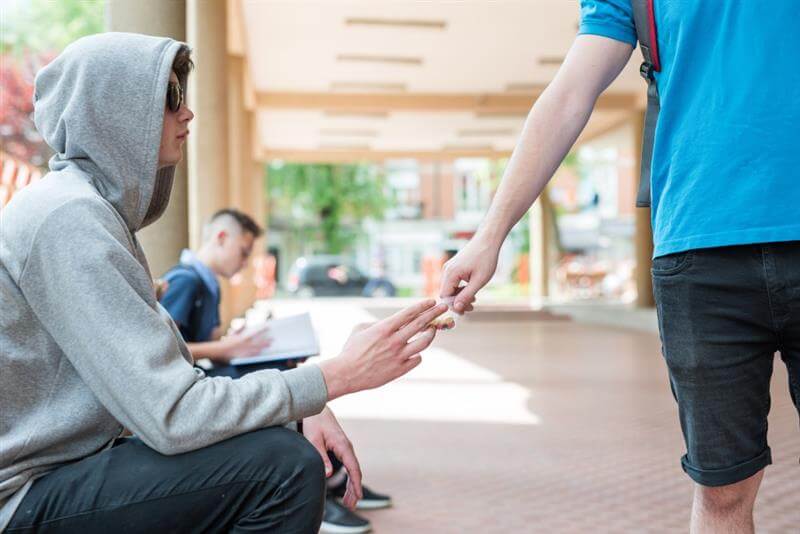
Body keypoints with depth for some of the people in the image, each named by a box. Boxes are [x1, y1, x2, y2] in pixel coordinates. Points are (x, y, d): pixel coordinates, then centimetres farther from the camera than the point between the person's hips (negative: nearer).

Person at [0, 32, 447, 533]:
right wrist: (339, 374, -19)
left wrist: (302, 411, -3)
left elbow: (172, 373, 8)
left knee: (285, 445, 12)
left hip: (69, 463, 10)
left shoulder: (102, 207, 9)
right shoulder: (69, 216, -21)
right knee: (286, 466, -21)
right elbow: (170, 416, -25)